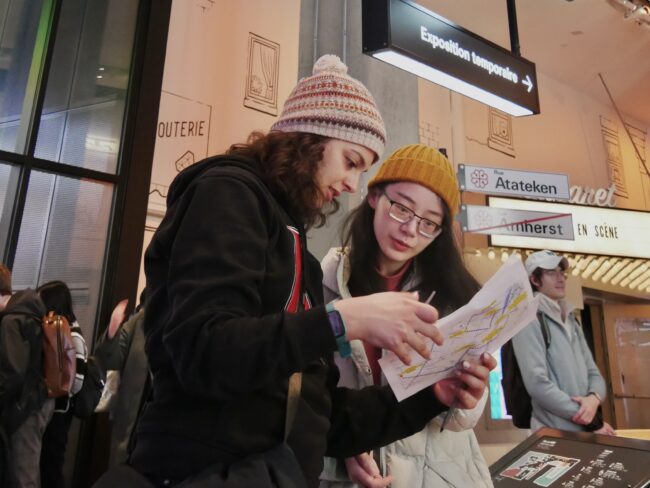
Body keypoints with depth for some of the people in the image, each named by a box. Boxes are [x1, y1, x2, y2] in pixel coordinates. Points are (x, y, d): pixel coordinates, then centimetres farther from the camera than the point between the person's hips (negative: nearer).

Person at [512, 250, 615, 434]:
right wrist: (594, 423, -14)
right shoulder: (529, 320, -12)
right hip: (555, 432, -7)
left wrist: (594, 398, -12)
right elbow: (538, 384, -21)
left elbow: (593, 372, 11)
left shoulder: (571, 321, 12)